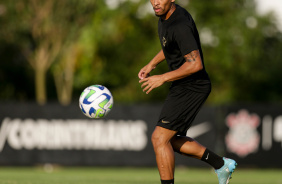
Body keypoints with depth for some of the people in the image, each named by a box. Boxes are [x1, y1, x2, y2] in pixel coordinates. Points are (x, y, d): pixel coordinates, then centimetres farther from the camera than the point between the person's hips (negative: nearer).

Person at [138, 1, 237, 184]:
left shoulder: (180, 26, -26)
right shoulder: (165, 15, 6)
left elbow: (195, 64, -30)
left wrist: (162, 78, -23)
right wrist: (151, 64, 19)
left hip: (191, 88, -10)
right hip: (183, 88, 10)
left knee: (159, 138, -12)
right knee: (171, 140, 15)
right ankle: (221, 164, 21)